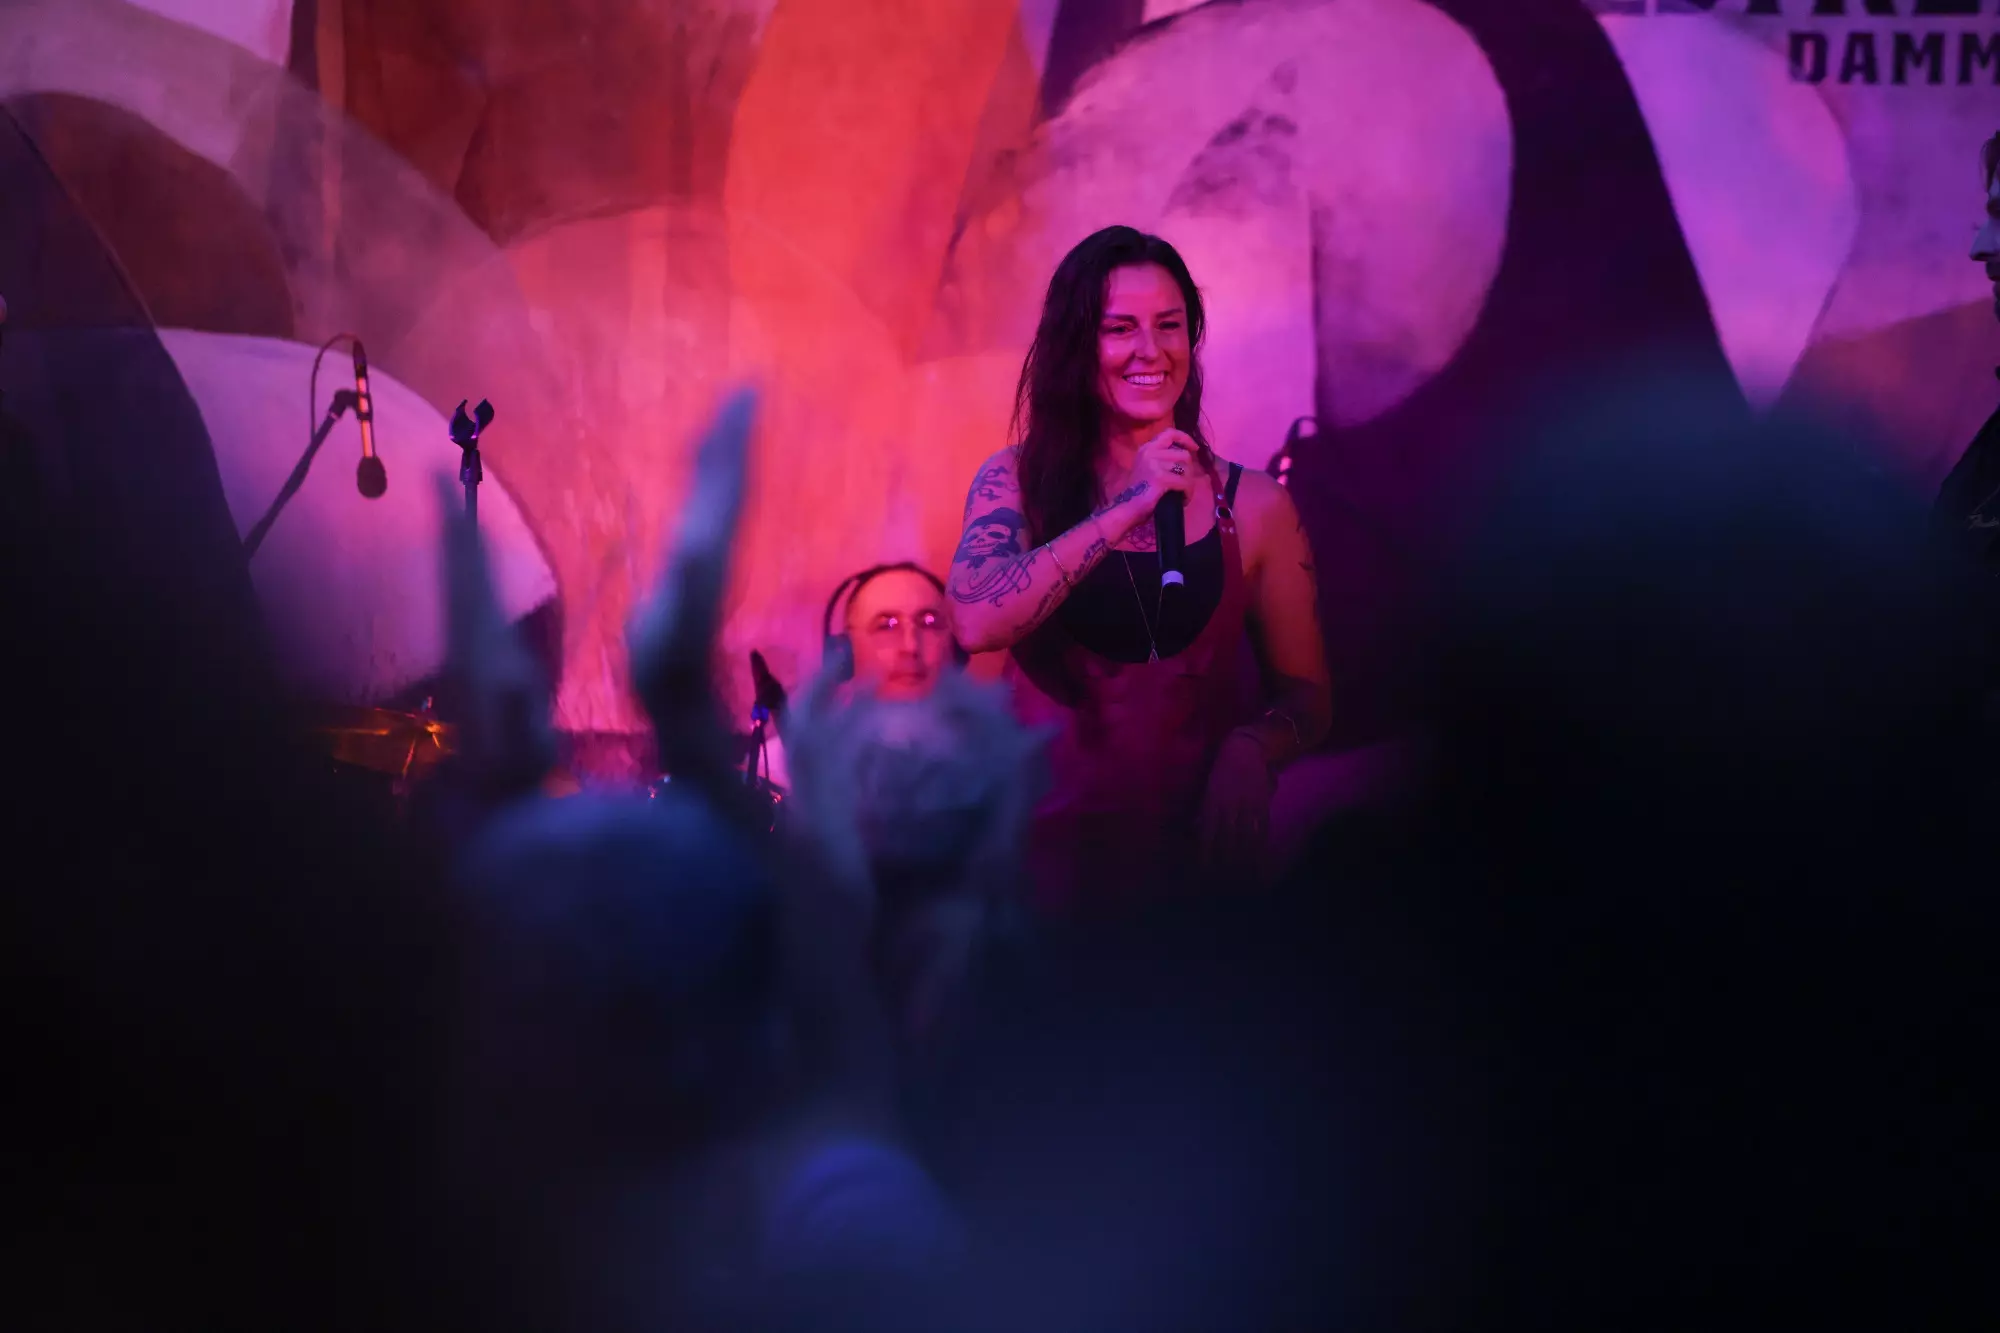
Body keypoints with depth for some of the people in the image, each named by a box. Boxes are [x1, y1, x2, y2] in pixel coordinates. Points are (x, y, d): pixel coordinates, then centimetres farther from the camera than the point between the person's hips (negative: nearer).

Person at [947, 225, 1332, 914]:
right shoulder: (1016, 481, 2)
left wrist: (1252, 749, -15)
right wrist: (1130, 507, -16)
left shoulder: (1254, 506, 2)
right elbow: (977, 624, -16)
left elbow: (1305, 694, 7)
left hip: (1198, 855, 1)